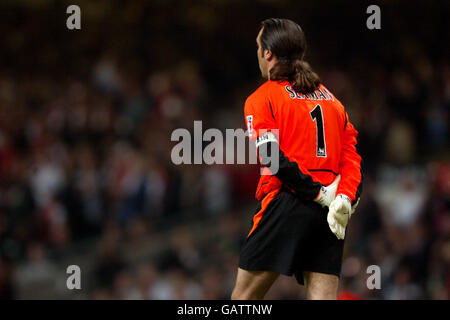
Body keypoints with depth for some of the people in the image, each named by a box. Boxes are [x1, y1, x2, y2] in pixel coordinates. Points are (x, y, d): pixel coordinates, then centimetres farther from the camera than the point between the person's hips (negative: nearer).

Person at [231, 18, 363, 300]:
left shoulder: (262, 99, 2)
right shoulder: (330, 99, 20)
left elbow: (273, 158, -12)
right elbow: (352, 157, 9)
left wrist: (318, 193, -12)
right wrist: (345, 198, -4)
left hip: (287, 205, -5)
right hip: (328, 217, 5)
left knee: (244, 297, 4)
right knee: (323, 296, -2)